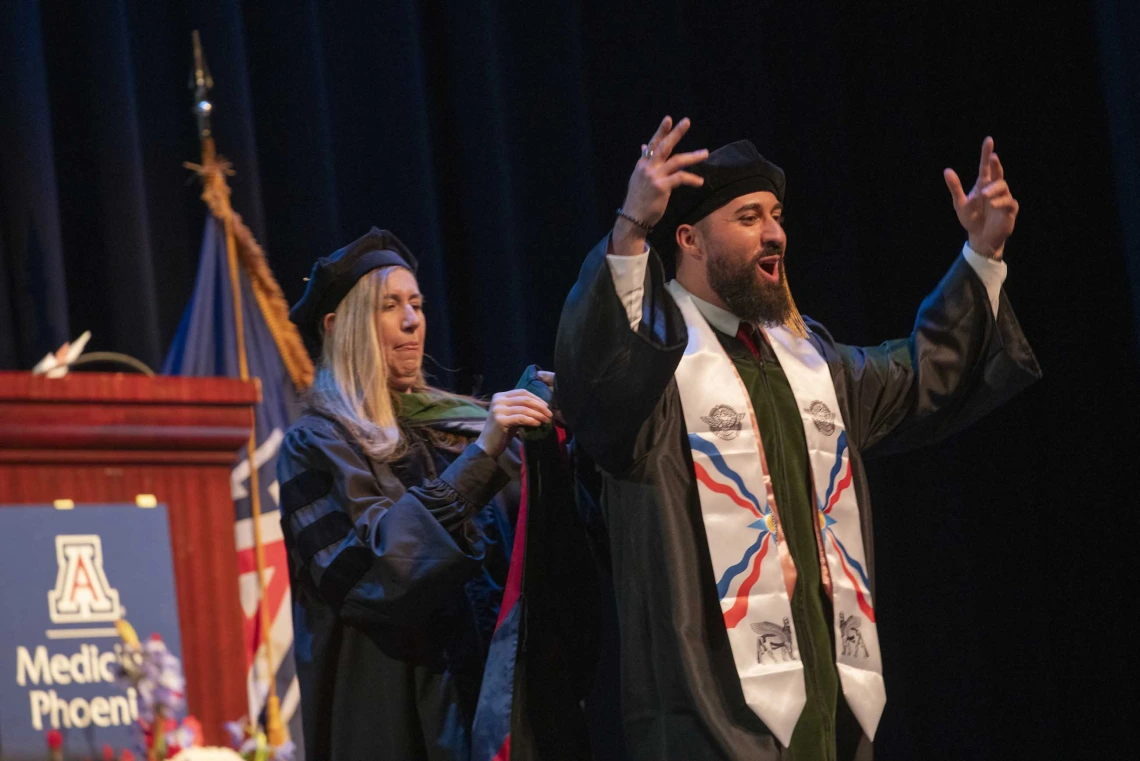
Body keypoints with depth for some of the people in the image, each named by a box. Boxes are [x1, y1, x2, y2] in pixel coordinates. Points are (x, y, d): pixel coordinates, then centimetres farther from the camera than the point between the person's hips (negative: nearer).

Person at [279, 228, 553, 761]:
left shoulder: (455, 423, 14)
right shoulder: (314, 447, -3)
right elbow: (378, 565, -18)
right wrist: (479, 456, -24)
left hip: (493, 687, 5)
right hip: (394, 707, -5)